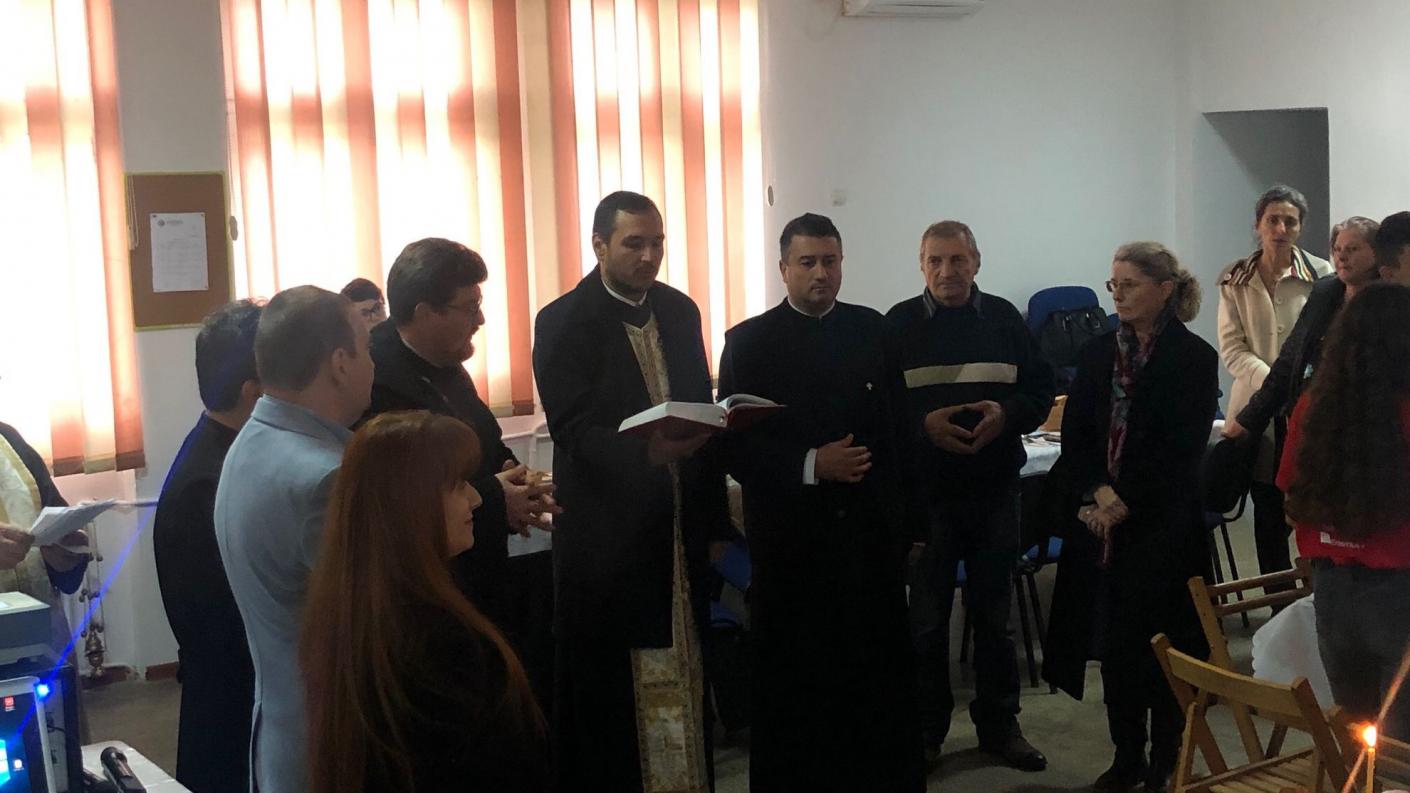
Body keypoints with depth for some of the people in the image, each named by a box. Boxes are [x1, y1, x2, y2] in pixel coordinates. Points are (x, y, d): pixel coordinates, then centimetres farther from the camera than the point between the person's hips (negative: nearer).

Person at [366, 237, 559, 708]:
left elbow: (488, 451, 23)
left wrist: (515, 483, 1)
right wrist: (494, 503, -19)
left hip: (480, 583, 9)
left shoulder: (446, 370, 10)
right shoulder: (381, 387, -21)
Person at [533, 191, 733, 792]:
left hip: (680, 532, 5)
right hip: (609, 536, -5)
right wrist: (648, 450, -32)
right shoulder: (564, 322, -7)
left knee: (681, 686, 9)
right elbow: (574, 433, -14)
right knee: (612, 697, 0)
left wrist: (715, 518, 10)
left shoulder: (681, 311, 10)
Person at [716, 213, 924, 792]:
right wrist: (811, 465, -17)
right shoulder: (749, 342, 0)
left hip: (871, 531, 2)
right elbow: (734, 446, -5)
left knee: (882, 674, 5)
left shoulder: (872, 331, 8)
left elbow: (899, 432, 9)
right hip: (791, 540, -2)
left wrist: (908, 522, 7)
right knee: (794, 682, 4)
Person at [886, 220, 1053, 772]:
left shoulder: (1004, 319, 5)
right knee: (926, 617, 7)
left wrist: (1008, 413, -13)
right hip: (924, 492, -2)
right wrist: (923, 425, -20)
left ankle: (999, 723, 25)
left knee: (994, 613, 13)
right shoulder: (898, 325, -3)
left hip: (995, 491, 2)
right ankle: (926, 727, 19)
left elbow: (1041, 389, 7)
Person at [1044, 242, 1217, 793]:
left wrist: (1124, 502, -14)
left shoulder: (1194, 359, -5)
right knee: (1113, 643, 9)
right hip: (1101, 519, 4)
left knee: (1162, 644, 2)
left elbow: (1181, 450, -10)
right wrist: (1096, 493, -11)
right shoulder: (1097, 354, 9)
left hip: (1162, 525, -4)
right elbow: (1074, 435, 4)